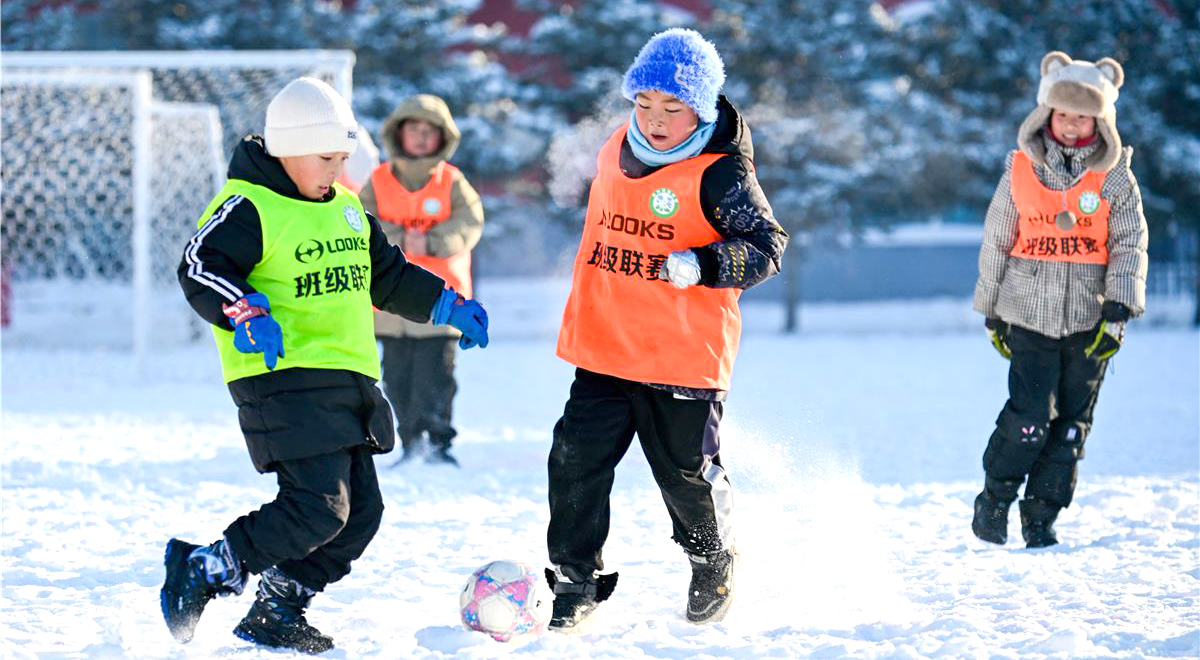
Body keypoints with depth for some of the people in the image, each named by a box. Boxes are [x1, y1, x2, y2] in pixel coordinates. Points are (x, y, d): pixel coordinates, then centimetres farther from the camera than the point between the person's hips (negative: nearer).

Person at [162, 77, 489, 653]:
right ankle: (203, 571, -8)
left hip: (349, 380, 9)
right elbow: (200, 266, -17)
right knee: (318, 507, -19)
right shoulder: (250, 208, -8)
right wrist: (244, 314, -32)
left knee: (360, 513, 5)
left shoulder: (347, 209, 18)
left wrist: (448, 306, 26)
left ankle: (276, 613, 16)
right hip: (285, 379, -9)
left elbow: (387, 274, 31)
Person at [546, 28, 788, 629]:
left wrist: (699, 266, -28)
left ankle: (713, 559, 36)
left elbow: (766, 246, -13)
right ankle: (574, 581, 9)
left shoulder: (719, 174, -13)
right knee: (576, 463, -2)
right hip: (603, 351, 5)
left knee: (687, 472, 7)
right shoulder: (615, 154, 7)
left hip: (683, 357, -5)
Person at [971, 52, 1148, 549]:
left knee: (1071, 424, 3)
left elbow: (1130, 245, -1)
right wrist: (991, 312, 13)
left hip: (1089, 319, 1)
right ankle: (994, 499, 9)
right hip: (1030, 314, -1)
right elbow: (996, 242, 11)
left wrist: (1118, 309, -12)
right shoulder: (1021, 170, 3)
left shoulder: (1115, 177, 2)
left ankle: (1041, 516, 16)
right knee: (1030, 417, -12)